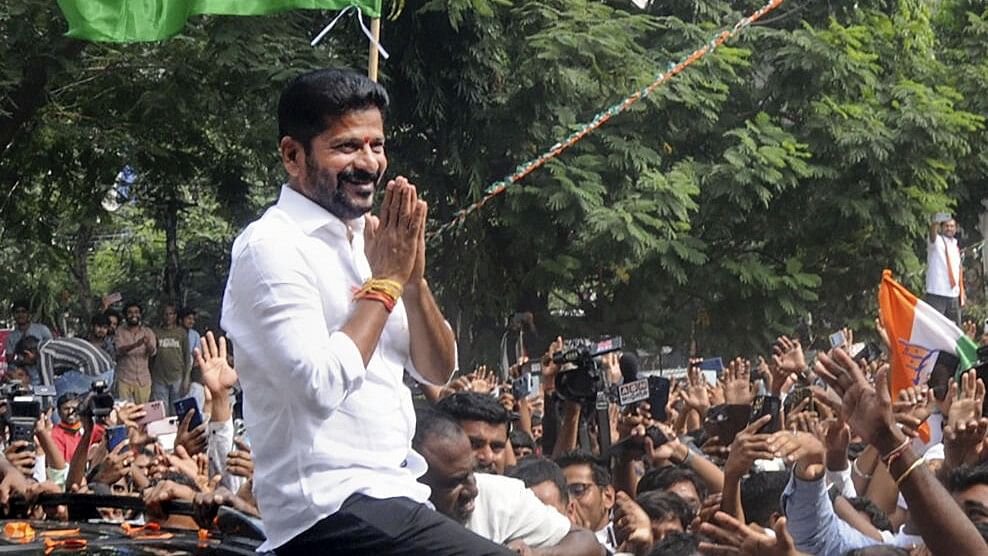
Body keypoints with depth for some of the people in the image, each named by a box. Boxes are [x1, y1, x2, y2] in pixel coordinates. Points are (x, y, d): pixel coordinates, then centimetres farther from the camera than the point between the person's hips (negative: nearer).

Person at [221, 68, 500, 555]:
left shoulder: (362, 240, 15)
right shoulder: (272, 247, -10)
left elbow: (437, 371, 15)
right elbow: (319, 386, -22)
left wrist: (412, 276, -2)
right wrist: (385, 280, -11)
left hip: (390, 493, 9)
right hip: (331, 509, -9)